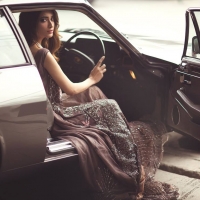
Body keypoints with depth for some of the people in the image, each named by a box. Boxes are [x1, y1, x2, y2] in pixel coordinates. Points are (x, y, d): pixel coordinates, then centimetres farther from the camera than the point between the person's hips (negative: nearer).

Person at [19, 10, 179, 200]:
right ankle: (132, 173, 14)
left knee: (93, 93, 22)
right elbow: (70, 90, -14)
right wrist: (92, 79, 3)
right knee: (110, 108, 5)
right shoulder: (43, 54, -24)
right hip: (53, 119, -9)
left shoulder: (26, 50, 4)